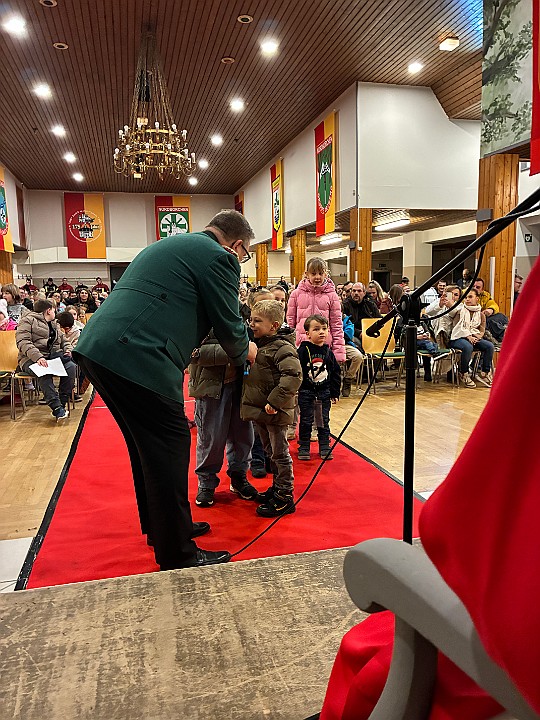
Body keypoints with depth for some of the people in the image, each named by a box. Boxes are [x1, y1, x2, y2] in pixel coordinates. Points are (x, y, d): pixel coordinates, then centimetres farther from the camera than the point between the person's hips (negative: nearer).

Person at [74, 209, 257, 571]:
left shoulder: (170, 244, 26)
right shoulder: (218, 257, -3)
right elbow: (229, 326, 0)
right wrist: (245, 352, 20)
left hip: (96, 348, 10)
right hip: (137, 359, -10)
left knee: (148, 444, 21)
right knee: (170, 447, 1)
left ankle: (159, 526, 36)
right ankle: (178, 556, 12)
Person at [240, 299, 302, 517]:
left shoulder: (282, 348, -18)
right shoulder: (256, 345, 10)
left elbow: (293, 376, -29)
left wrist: (275, 402, -29)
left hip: (275, 412, -9)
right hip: (259, 410, 9)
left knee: (280, 454, 2)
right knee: (270, 452, 21)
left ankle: (285, 497, 14)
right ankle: (277, 487, 37)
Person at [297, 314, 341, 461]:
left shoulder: (328, 352, 3)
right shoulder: (303, 350, -9)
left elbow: (336, 373, 9)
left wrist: (335, 393, 7)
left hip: (325, 393, 3)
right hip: (306, 392, -3)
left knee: (324, 421, 10)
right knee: (306, 421, 6)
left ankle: (325, 447, 22)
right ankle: (303, 448, 18)